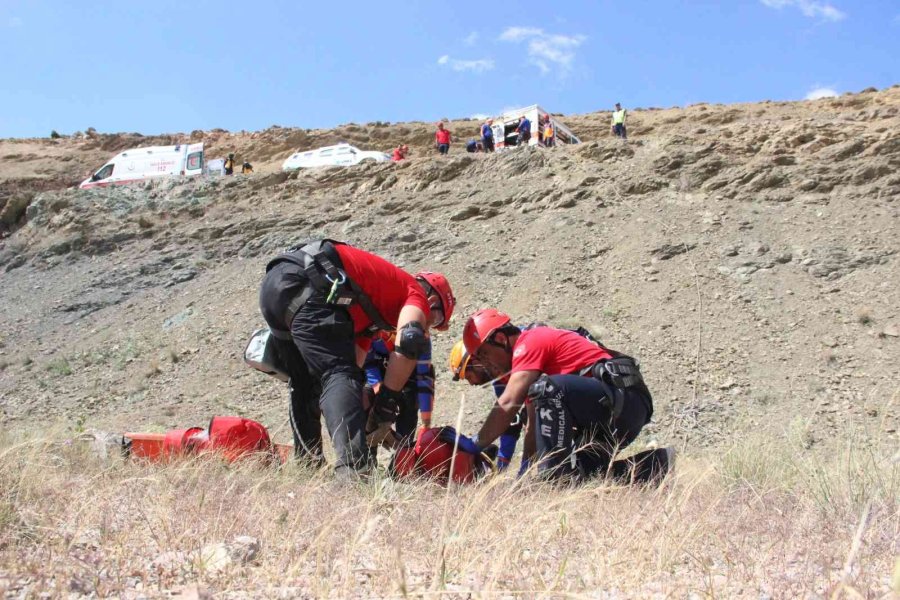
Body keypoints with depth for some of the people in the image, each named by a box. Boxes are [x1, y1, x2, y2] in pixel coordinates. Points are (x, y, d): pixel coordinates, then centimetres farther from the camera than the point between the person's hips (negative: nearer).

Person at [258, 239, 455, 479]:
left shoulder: (372, 307, 35)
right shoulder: (417, 293, 12)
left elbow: (354, 363, 32)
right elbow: (409, 341, -10)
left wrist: (370, 414, 28)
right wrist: (388, 399, -5)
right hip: (305, 283, -9)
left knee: (306, 382, 20)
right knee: (340, 375, -13)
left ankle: (306, 465, 22)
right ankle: (353, 470, -27)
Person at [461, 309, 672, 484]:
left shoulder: (528, 342, -7)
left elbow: (508, 405, -16)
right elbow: (533, 425, 23)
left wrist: (474, 445, -11)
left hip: (621, 397, -11)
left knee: (548, 389, -29)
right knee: (571, 473, 9)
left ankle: (556, 473, -26)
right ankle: (650, 464, 9)